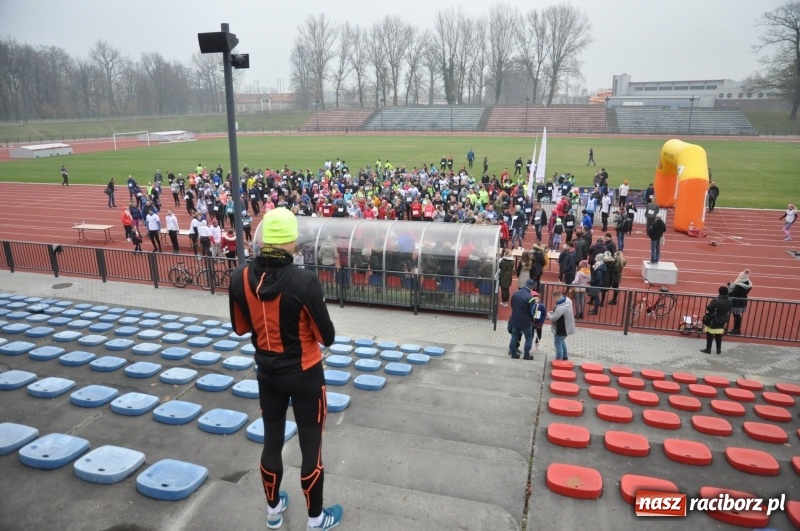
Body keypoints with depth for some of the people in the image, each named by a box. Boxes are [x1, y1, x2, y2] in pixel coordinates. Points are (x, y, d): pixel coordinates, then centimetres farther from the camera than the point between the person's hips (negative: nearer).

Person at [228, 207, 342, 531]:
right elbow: (327, 337, -16)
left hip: (267, 373, 5)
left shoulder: (240, 278, -11)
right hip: (304, 374, -4)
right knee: (310, 447, 12)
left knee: (272, 441, 21)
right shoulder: (304, 281, -26)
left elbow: (239, 327, 4)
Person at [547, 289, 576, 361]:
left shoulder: (561, 307, -34)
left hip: (561, 330, -10)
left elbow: (553, 318, -28)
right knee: (562, 341, 30)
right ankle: (565, 356, 44)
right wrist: (553, 312, 4)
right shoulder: (567, 300, -4)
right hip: (566, 327, 10)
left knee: (558, 344, 6)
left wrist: (549, 315, -8)